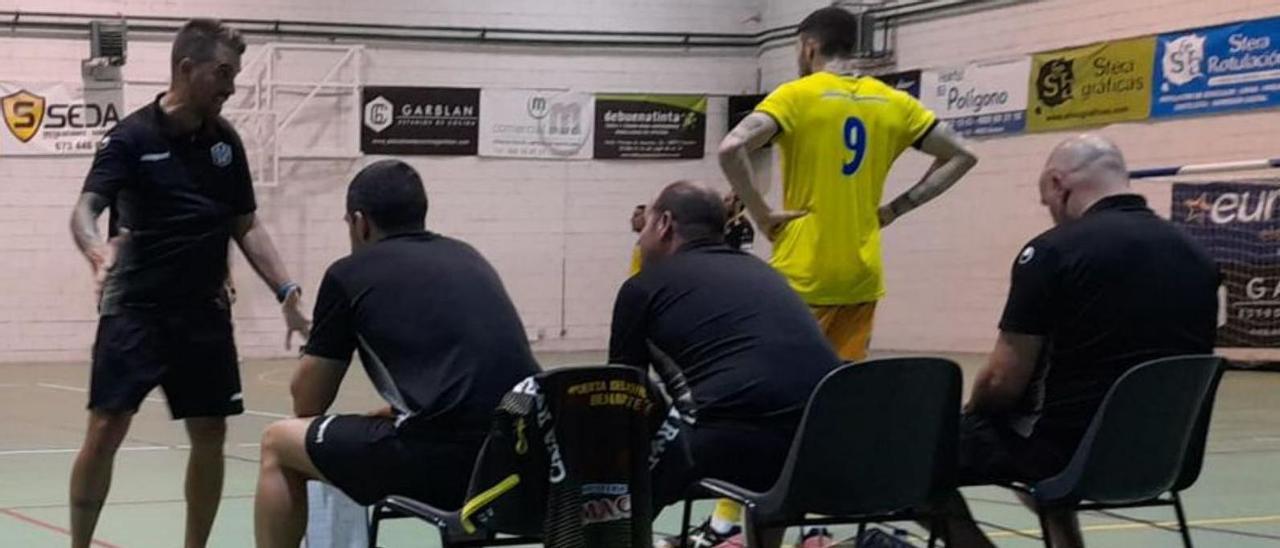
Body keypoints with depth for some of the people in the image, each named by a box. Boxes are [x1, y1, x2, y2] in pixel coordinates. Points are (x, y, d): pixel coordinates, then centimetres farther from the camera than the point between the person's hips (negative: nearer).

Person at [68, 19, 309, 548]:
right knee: (106, 429, -9)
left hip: (205, 311, 5)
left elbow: (246, 226, 14)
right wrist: (97, 249, -41)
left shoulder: (225, 140, 7)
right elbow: (85, 210, -18)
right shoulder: (132, 136, -7)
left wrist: (288, 294, 4)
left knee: (210, 435, 4)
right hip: (136, 307, -5)